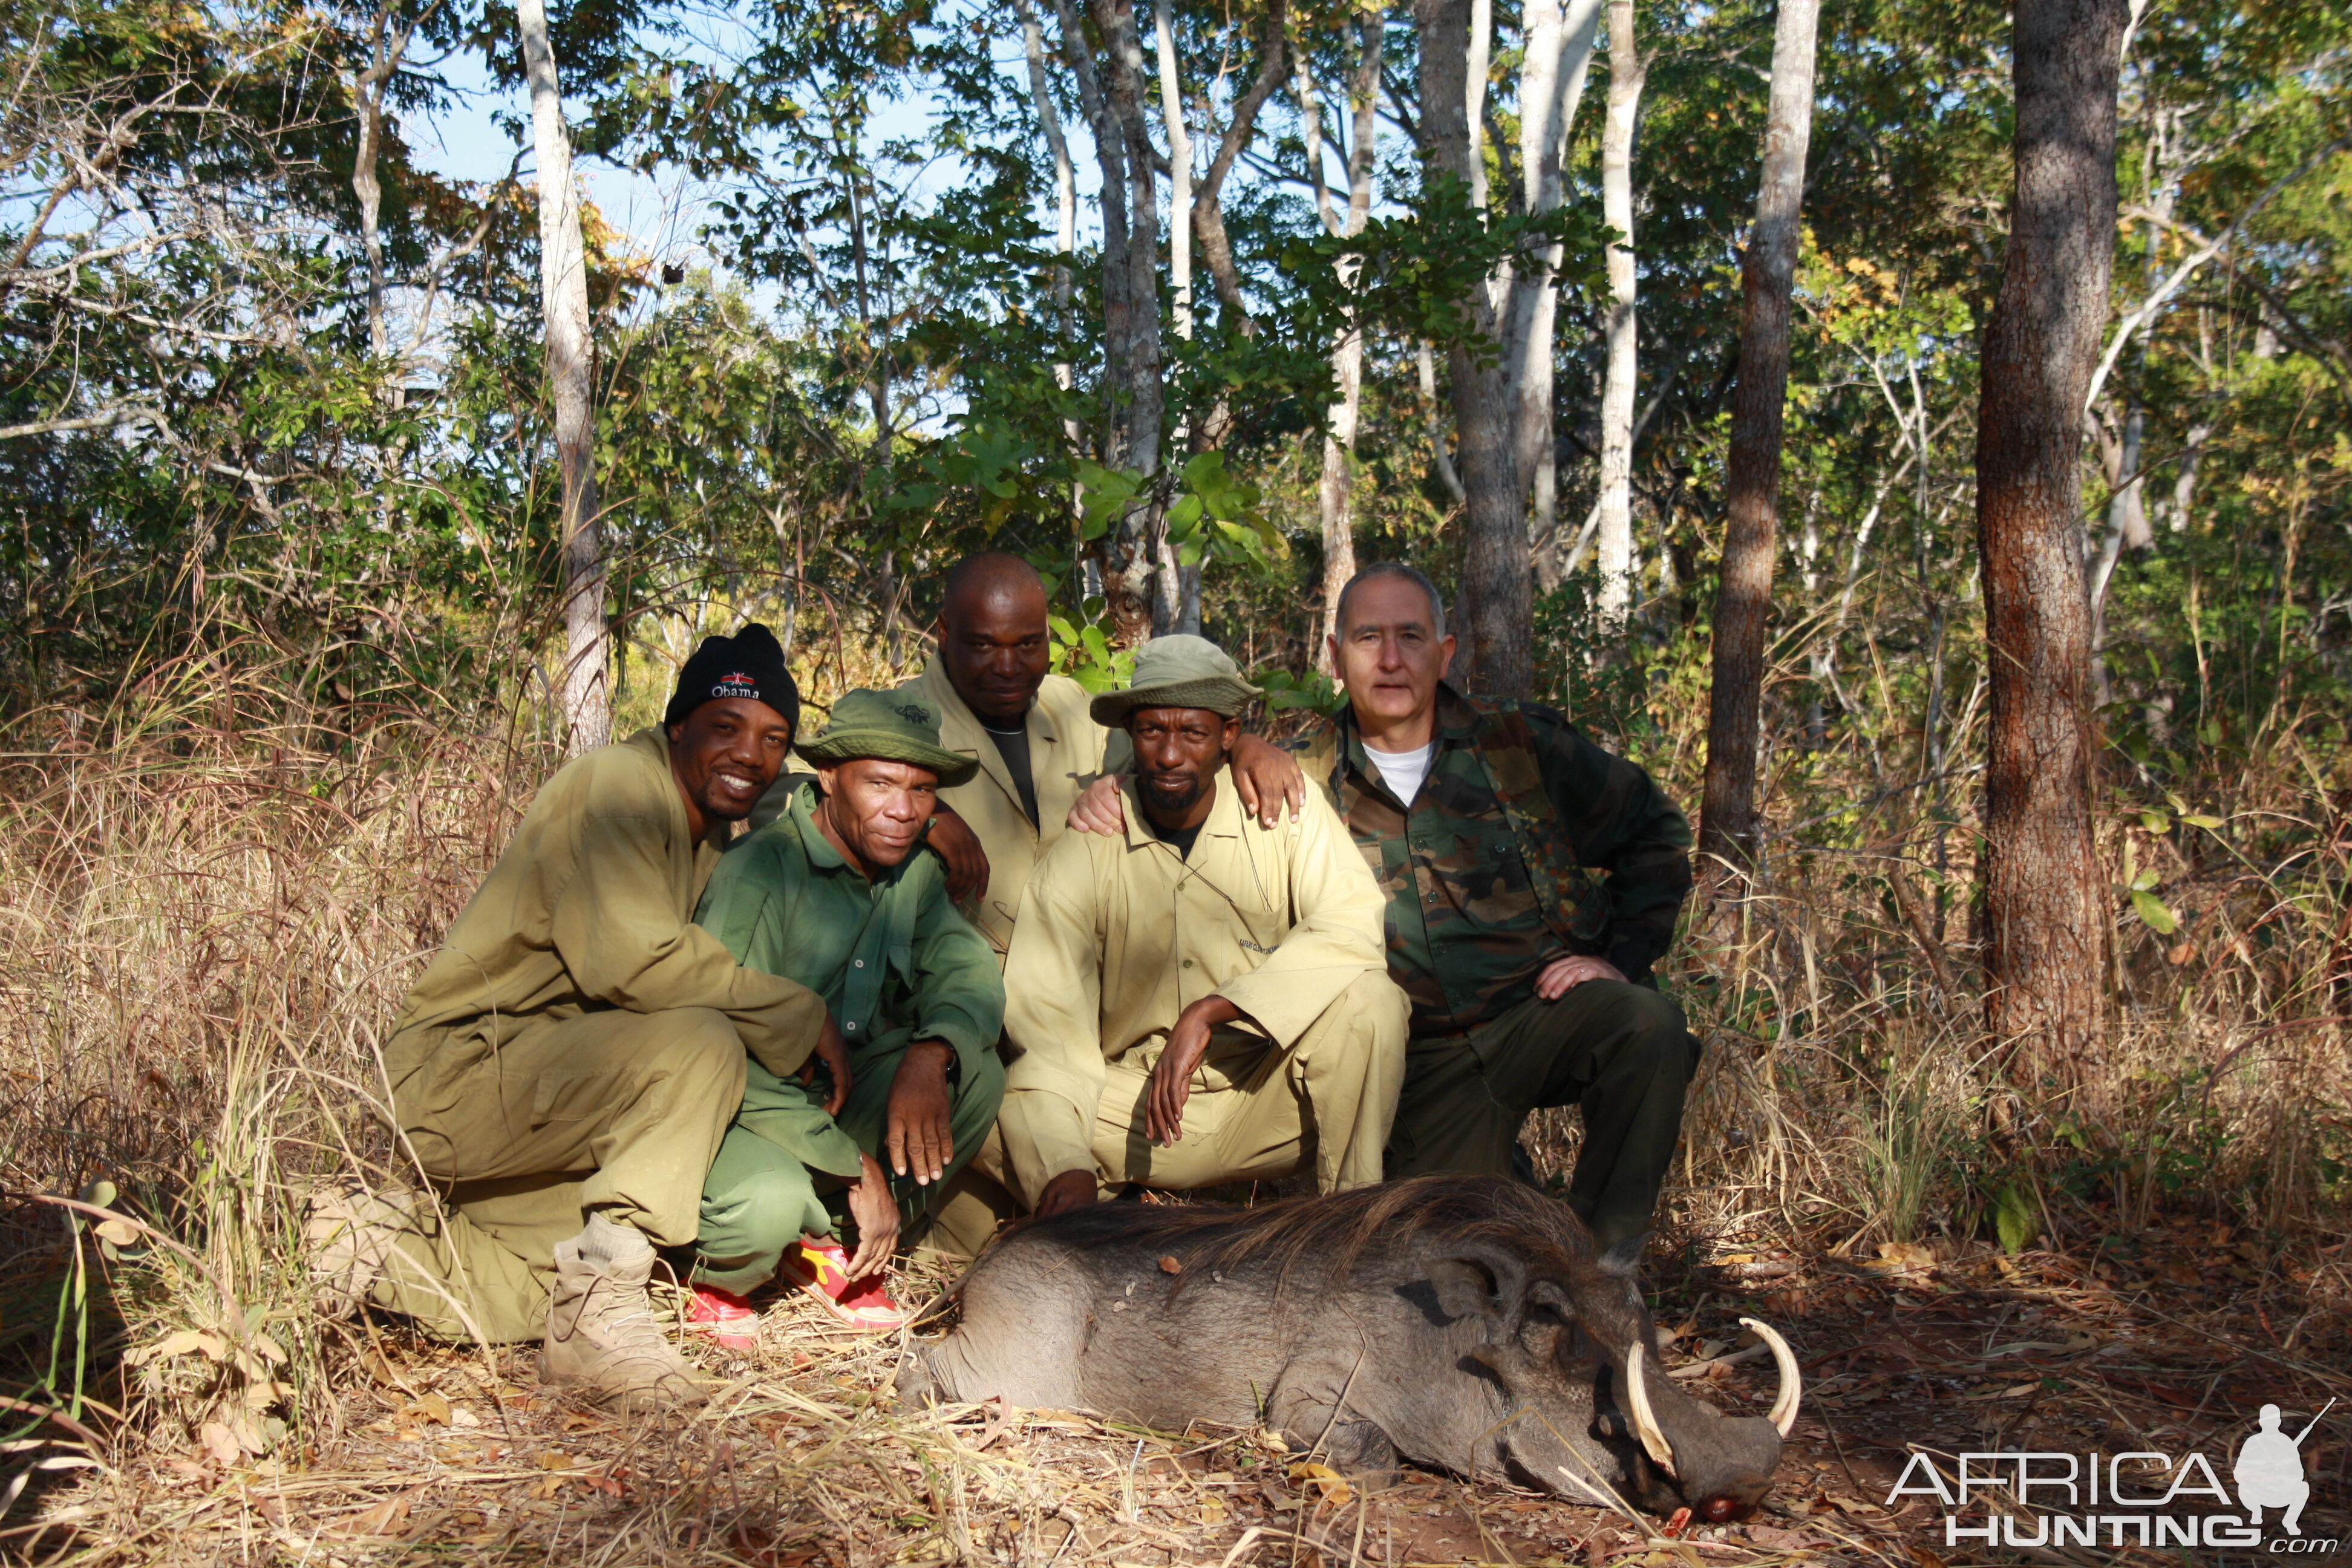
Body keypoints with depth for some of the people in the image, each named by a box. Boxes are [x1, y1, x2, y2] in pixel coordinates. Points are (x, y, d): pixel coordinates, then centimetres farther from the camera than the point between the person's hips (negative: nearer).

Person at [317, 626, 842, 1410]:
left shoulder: (709, 838, 14)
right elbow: (629, 956, -30)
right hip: (458, 1071, -10)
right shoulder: (618, 782, -15)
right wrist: (801, 1018, -22)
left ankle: (371, 1234, 12)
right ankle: (600, 1307, -21)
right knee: (696, 1043, -29)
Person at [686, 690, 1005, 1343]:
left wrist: (932, 1054, -32)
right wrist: (856, 1167, -27)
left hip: (837, 1099, 7)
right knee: (770, 1204, -37)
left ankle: (821, 1245, 3)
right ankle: (722, 1272, 3)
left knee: (977, 1071, -15)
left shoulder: (915, 870, 1)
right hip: (734, 1110, -7)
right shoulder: (763, 869, -23)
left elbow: (970, 971, -7)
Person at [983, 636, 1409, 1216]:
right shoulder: (1082, 848, -4)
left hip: (1269, 1102, 0)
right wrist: (1065, 1166, -28)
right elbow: (1046, 1020, -11)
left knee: (1367, 996, -28)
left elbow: (1355, 928, -20)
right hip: (1132, 1100, 0)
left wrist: (1208, 1013, -28)